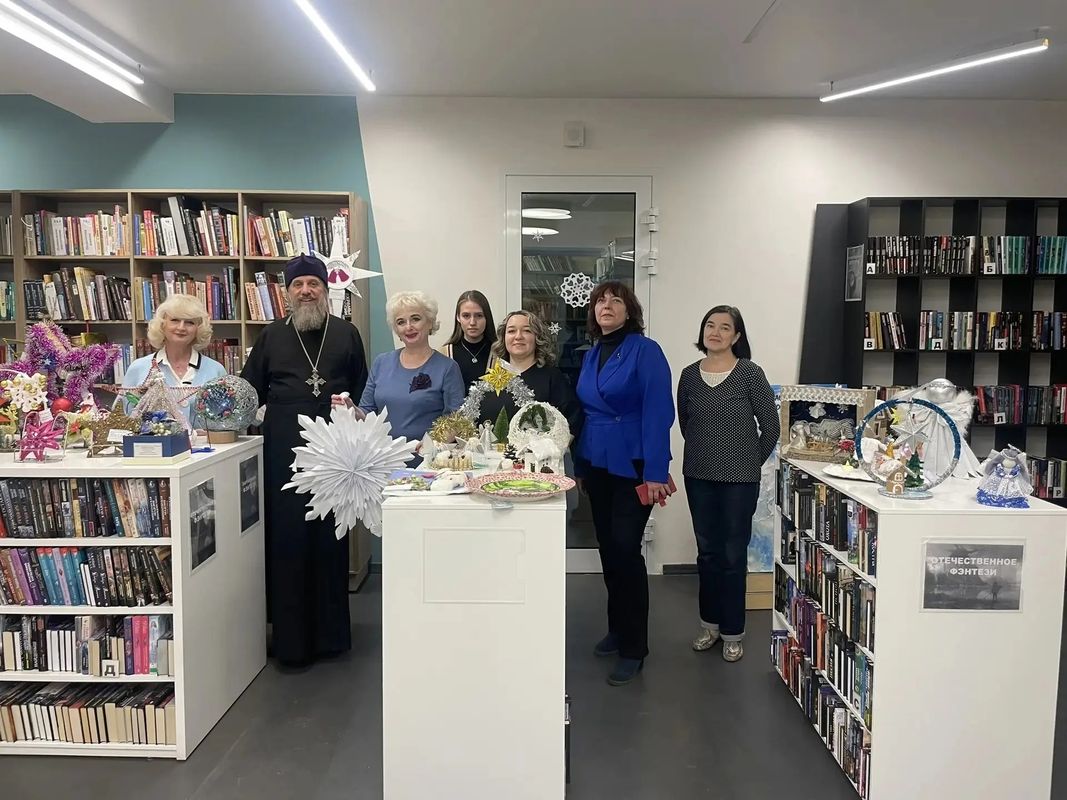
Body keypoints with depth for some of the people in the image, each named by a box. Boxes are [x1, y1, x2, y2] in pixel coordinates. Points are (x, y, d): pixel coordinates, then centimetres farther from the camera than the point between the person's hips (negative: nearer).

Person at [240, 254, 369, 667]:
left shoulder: (346, 333, 10)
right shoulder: (272, 336, 11)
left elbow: (363, 390, 10)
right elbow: (249, 392, 14)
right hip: (284, 451, 0)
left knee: (331, 539, 6)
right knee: (287, 540, 1)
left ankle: (330, 633, 19)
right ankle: (290, 639, 11)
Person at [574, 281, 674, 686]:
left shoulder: (645, 351, -10)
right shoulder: (591, 354, 11)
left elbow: (657, 414, -16)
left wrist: (655, 473, -21)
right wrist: (580, 463, 12)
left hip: (632, 467, -7)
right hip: (597, 465, 7)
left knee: (625, 549, -7)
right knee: (607, 547, 14)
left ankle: (633, 648, 5)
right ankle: (617, 627, 31)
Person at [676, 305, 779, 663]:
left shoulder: (750, 373, -8)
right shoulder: (689, 375, 3)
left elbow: (771, 427, -3)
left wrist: (751, 462, 3)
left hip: (739, 480, -4)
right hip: (699, 478, 4)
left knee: (733, 556, 3)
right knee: (707, 553, 13)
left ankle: (732, 632, 17)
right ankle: (710, 623, 28)